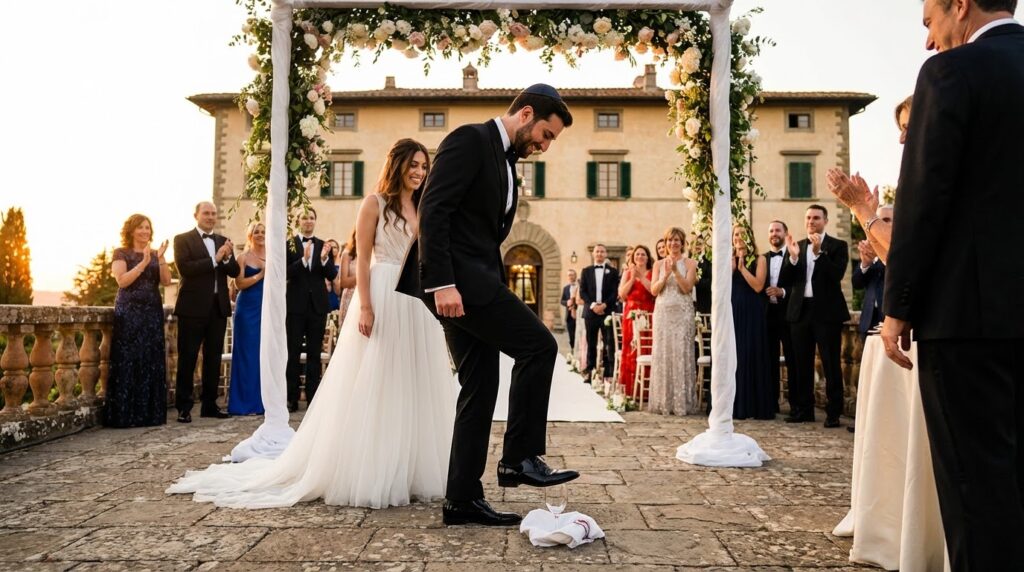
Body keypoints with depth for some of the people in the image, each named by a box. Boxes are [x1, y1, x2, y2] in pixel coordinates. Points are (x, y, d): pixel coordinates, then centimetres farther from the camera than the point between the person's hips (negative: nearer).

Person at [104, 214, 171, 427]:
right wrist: (143, 262, -18)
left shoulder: (155, 255, 15)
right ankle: (126, 415, -2)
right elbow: (122, 281, -11)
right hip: (129, 314, -4)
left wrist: (161, 258, -11)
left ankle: (150, 413, 7)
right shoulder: (121, 253, 3)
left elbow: (166, 281, 1)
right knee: (128, 362, -6)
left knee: (151, 363, 2)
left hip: (152, 313, 4)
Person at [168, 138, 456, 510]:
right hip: (383, 299, -6)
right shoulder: (375, 203, 0)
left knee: (414, 386, 8)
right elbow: (362, 259, -6)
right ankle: (365, 475, 8)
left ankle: (408, 472, 19)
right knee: (371, 386, -1)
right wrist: (364, 307, -16)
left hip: (418, 305, 6)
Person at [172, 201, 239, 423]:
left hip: (218, 306, 5)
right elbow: (184, 267, -15)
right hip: (193, 306, -5)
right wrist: (214, 259, -18)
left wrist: (227, 258, -14)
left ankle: (209, 404, 18)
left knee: (213, 357, 9)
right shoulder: (183, 239, 0)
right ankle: (183, 407, 7)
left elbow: (235, 272, 5)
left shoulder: (223, 241, 14)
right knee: (188, 358, 1)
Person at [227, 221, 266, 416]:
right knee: (248, 353, 0)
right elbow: (239, 283, -9)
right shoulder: (243, 257, 1)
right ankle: (247, 402, 7)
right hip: (248, 308, -3)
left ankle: (263, 400, 14)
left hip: (267, 307, 3)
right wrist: (260, 275, -15)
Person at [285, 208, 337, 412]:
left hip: (318, 305, 3)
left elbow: (332, 275, 0)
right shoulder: (288, 244, 0)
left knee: (315, 352, 7)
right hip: (296, 304, -3)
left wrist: (324, 259, -18)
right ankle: (292, 398, 8)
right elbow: (285, 273, -12)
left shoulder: (323, 246, 8)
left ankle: (313, 397, 14)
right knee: (293, 351, 2)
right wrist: (303, 259, -25)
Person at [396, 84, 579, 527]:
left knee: (480, 390, 7)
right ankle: (520, 457, -2)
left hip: (474, 280, 10)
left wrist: (499, 297, 16)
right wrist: (442, 283, -24)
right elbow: (433, 209, -17)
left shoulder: (506, 161, 22)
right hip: (456, 276, -10)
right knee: (538, 344, -13)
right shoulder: (469, 140, -6)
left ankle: (463, 499, 14)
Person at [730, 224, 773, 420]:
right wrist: (732, 265, -8)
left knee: (751, 356, -3)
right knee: (732, 356, 2)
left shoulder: (759, 260, 3)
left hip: (751, 313, -3)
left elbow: (758, 286, -11)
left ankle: (755, 406, 4)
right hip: (732, 311, 3)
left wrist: (742, 267, -11)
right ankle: (734, 406, 8)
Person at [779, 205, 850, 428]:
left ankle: (834, 412, 7)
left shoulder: (837, 246, 0)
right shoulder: (796, 246, 10)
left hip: (827, 311, -4)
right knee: (801, 364, 9)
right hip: (800, 311, 4)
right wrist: (792, 257, -12)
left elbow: (837, 275, -15)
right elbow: (785, 281, 3)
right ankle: (803, 409, 18)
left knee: (831, 363, 1)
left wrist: (819, 252, -21)